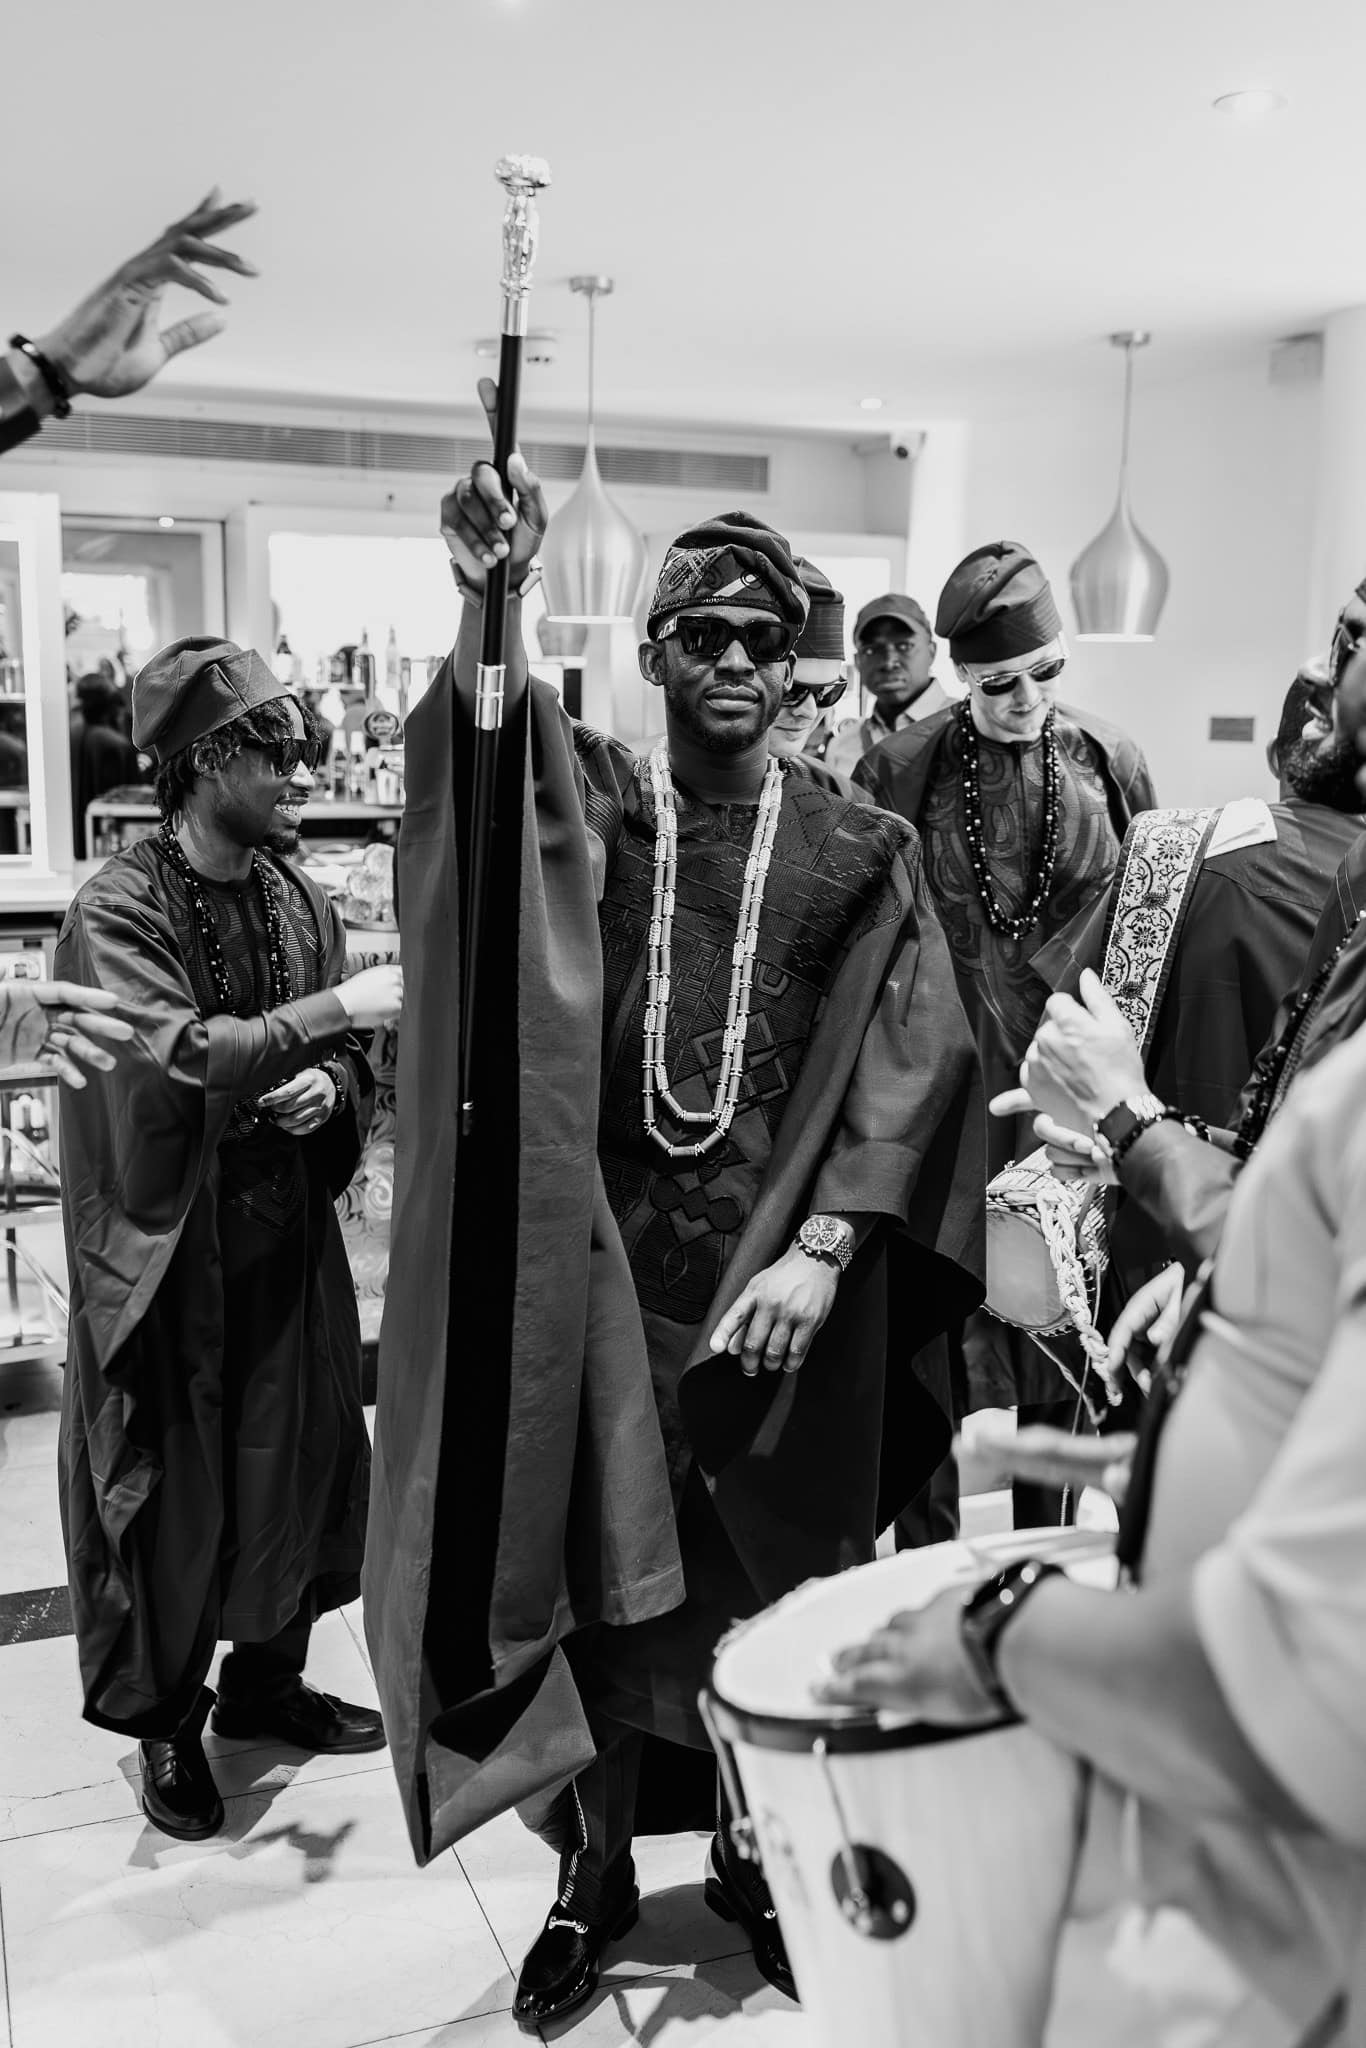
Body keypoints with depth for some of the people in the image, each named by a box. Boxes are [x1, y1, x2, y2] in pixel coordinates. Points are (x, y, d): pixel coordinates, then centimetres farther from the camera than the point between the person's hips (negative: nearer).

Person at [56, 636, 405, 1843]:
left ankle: (268, 1680, 36)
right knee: (174, 1483, 6)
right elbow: (172, 1057, -28)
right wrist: (333, 1010, -29)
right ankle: (168, 1721, 27)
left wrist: (331, 1087, -12)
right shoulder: (119, 911, -14)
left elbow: (350, 1062, 11)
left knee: (300, 1458, 14)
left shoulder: (302, 901, 4)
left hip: (288, 1231, 6)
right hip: (167, 1243, -5)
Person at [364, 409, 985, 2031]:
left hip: (780, 1282, 1)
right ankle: (596, 1872, 30)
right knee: (597, 1580, 9)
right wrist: (487, 604, -39)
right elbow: (479, 752, -20)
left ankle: (753, 1856, 35)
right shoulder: (579, 804, 2)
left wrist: (821, 1253, -15)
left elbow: (914, 1061, -5)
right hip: (602, 1270, 0)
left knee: (766, 1591, 12)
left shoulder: (857, 853, 2)